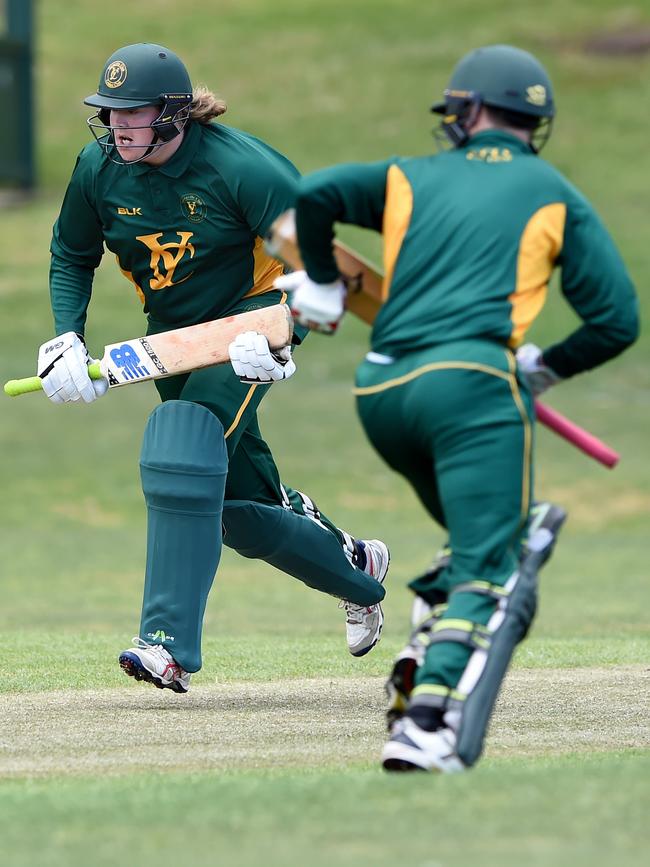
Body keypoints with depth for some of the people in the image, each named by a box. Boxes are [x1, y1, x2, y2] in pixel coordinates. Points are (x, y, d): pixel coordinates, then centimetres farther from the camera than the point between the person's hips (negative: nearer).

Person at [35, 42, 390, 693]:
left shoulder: (241, 168, -24)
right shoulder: (99, 168, -9)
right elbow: (72, 256, 7)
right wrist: (65, 338, -8)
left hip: (247, 317, -6)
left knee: (180, 457, -27)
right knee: (239, 506, 9)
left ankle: (171, 644, -30)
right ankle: (354, 567, 37)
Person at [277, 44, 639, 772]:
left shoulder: (412, 179, 20)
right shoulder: (552, 195, 16)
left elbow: (315, 193, 3)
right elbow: (617, 320, 9)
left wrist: (322, 284, 19)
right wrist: (544, 368, 24)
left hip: (381, 396, 4)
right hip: (473, 384, -4)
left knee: (481, 535, 24)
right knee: (488, 568, -11)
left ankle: (420, 672, 3)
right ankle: (428, 722, -33)